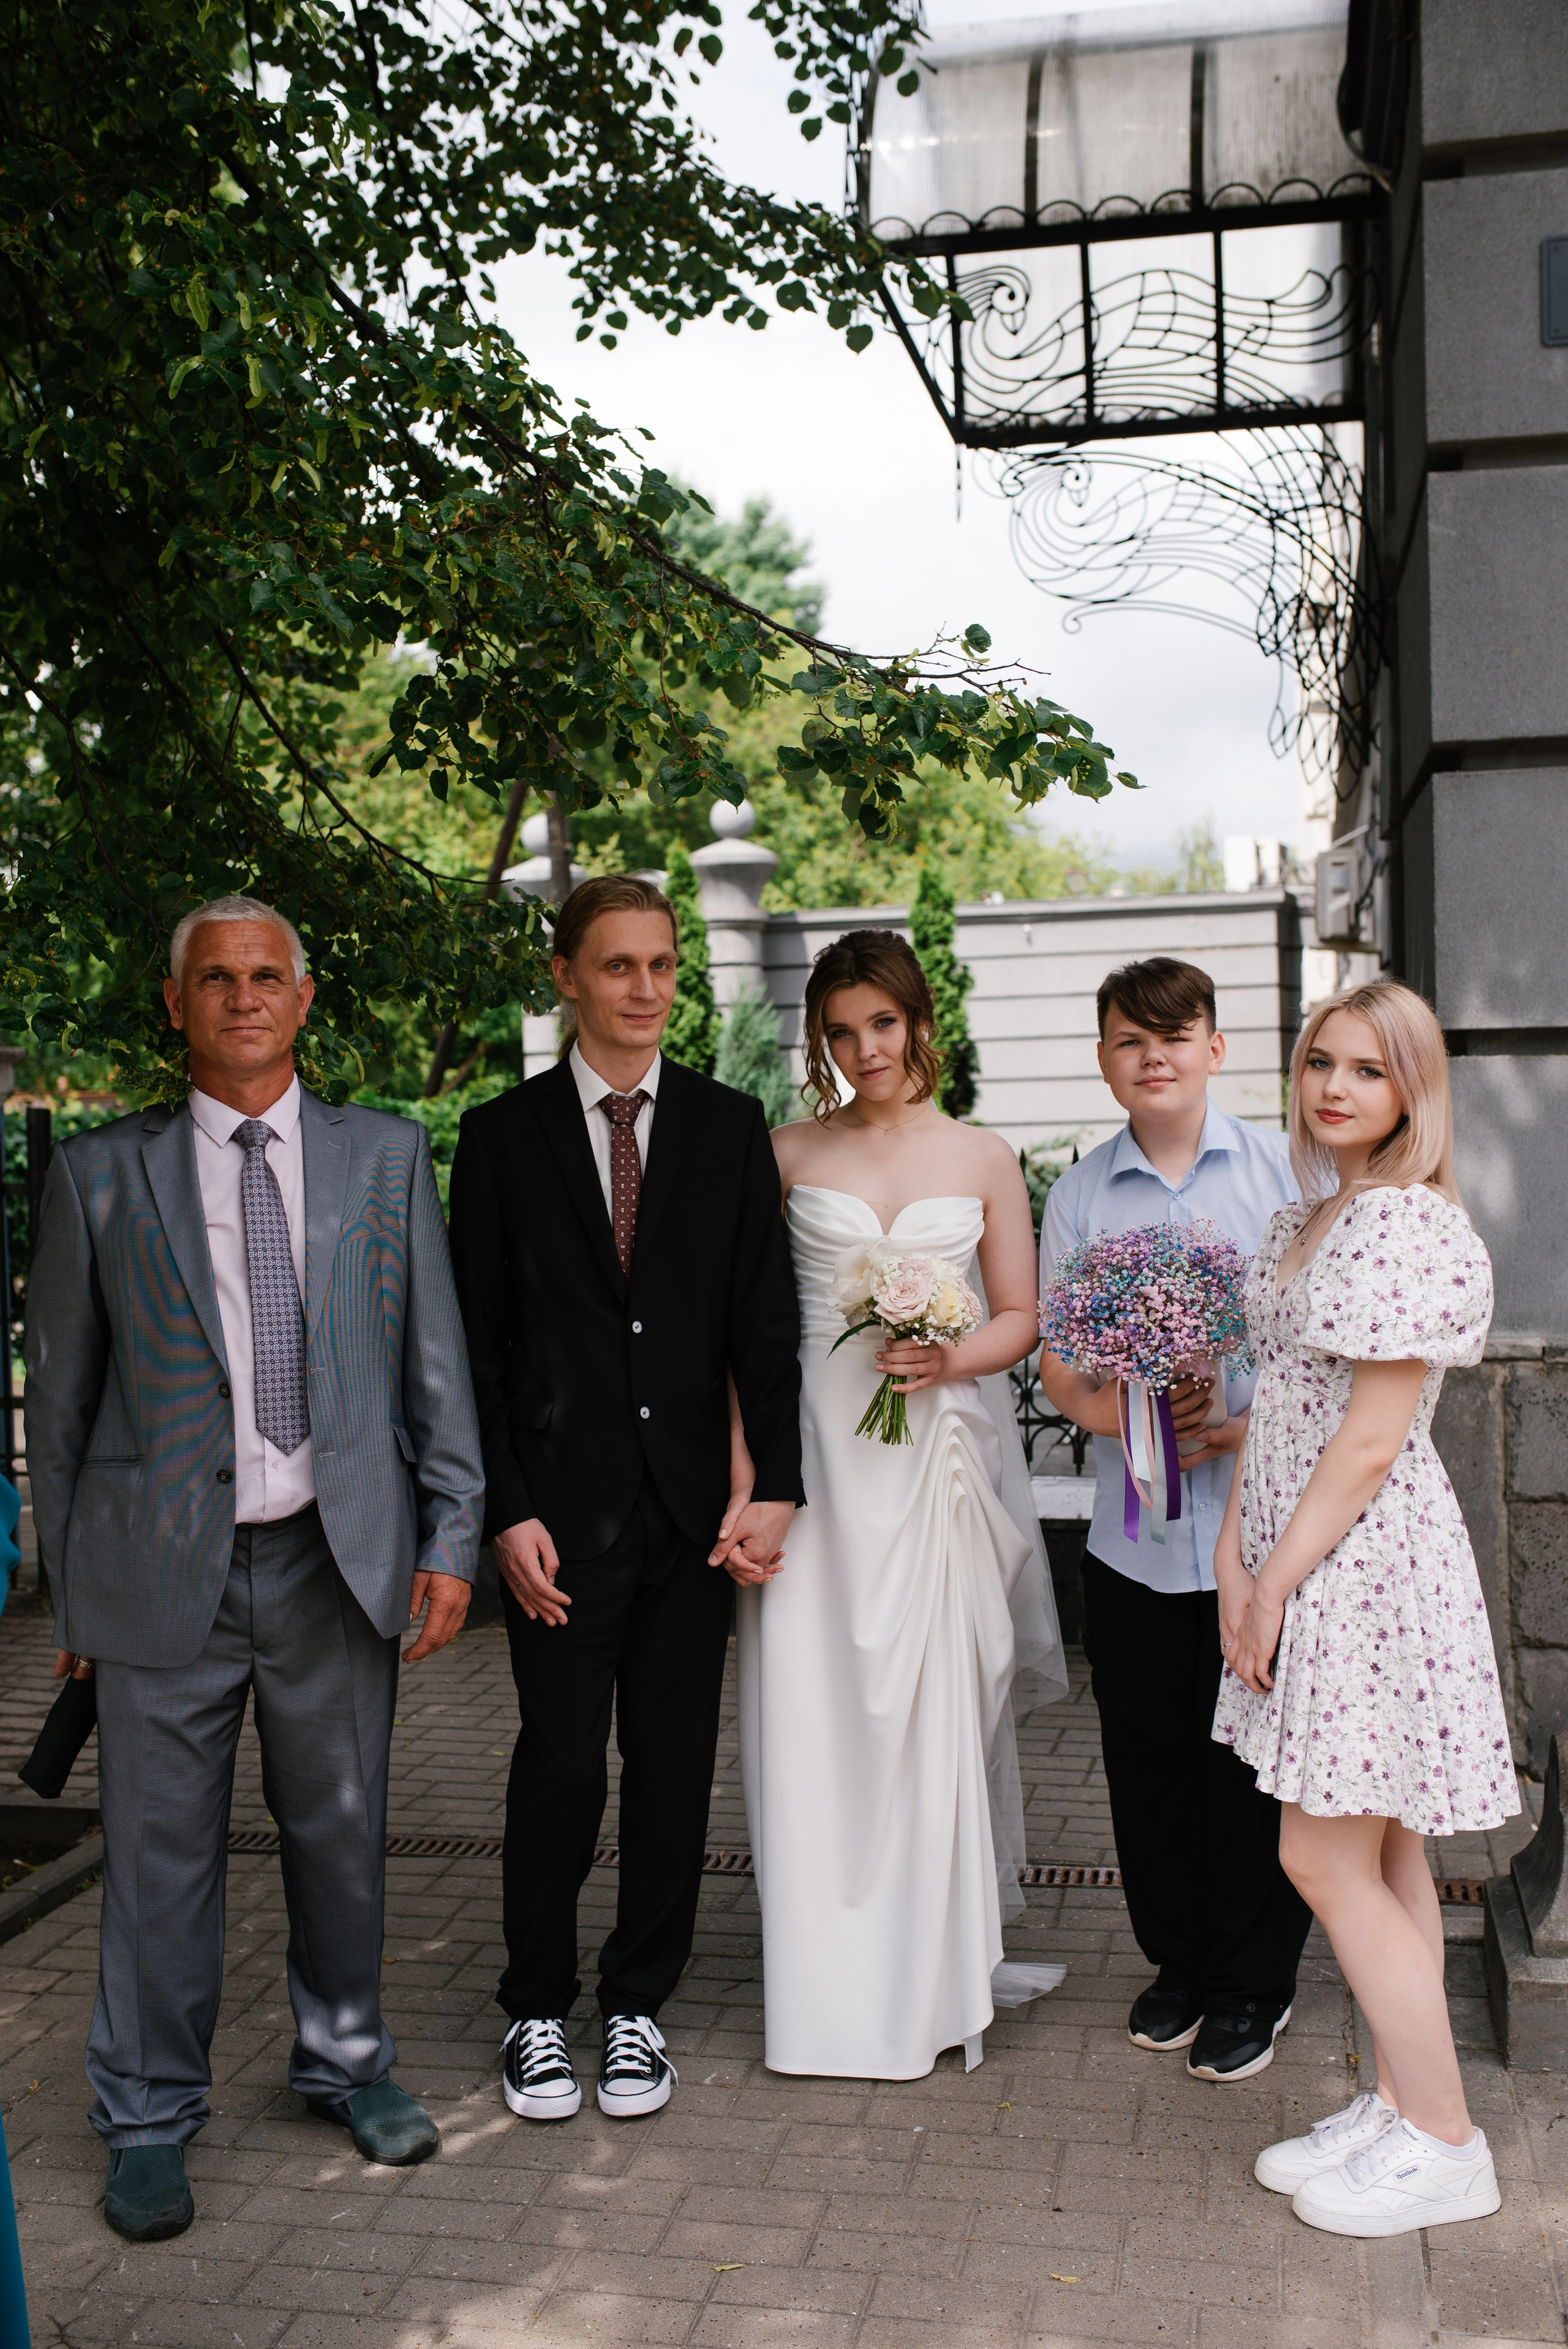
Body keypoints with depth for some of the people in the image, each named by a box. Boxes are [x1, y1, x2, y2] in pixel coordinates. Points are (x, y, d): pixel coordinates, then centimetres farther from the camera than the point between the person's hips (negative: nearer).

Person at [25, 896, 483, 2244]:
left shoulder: (387, 1157, 5)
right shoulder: (101, 1174, 2)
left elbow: (436, 1362, 5)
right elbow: (61, 1393, 4)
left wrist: (450, 1539, 0)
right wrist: (68, 1584, 4)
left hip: (339, 1559, 1)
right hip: (164, 1565, -1)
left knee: (343, 1834, 15)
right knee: (162, 1855, 8)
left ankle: (347, 2062, 37)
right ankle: (149, 2118, 27)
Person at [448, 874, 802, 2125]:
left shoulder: (731, 1125, 6)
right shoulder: (503, 1134, 1)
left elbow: (765, 1320, 3)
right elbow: (479, 1342, 0)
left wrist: (775, 1483, -6)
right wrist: (505, 1510, -7)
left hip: (693, 1503, 2)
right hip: (559, 1509, -1)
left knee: (675, 1773, 9)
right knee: (559, 1770, 4)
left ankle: (638, 2006, 27)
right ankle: (537, 2010, 25)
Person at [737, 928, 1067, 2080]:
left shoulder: (984, 1158, 6)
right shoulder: (786, 1154, 5)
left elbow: (1020, 1316, 9)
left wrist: (949, 1359, -12)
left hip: (939, 1450, 0)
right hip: (815, 1447, 0)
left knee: (937, 1708, 3)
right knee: (815, 1704, 1)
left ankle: (939, 1965, 20)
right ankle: (833, 1978, 15)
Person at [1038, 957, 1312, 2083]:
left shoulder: (1285, 1168, 0)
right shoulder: (1079, 1194, 7)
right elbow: (1055, 1355, 7)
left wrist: (1259, 1424, -14)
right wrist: (1113, 1409, -13)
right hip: (1134, 1529, 2)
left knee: (1255, 1758, 5)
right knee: (1148, 1757, 11)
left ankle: (1254, 1986, 26)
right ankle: (1178, 1960, 32)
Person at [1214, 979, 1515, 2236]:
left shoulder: (1410, 1226, -18)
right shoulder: (1306, 1220, 12)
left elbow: (1370, 1441, -20)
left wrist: (1275, 1586, -14)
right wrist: (1235, 1554, 3)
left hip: (1367, 1567, -9)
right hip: (1304, 1564, 9)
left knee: (1329, 1858, -1)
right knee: (1382, 1855, 16)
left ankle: (1445, 2145, 14)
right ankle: (1401, 2103, 28)